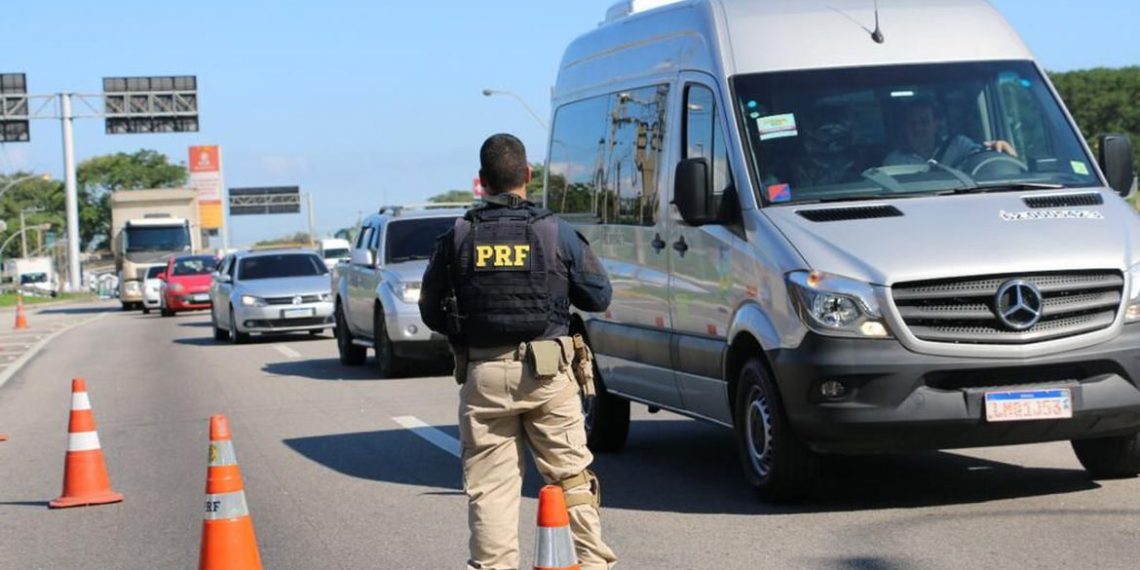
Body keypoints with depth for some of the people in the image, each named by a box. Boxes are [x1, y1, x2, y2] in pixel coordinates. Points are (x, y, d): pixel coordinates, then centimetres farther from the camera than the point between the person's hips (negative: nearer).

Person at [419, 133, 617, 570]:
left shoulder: (458, 239, 0)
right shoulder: (556, 233, -3)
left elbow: (431, 311, 5)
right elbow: (598, 296, 4)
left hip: (483, 374, 1)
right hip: (547, 371, 0)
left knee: (489, 484, 4)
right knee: (570, 474, 8)